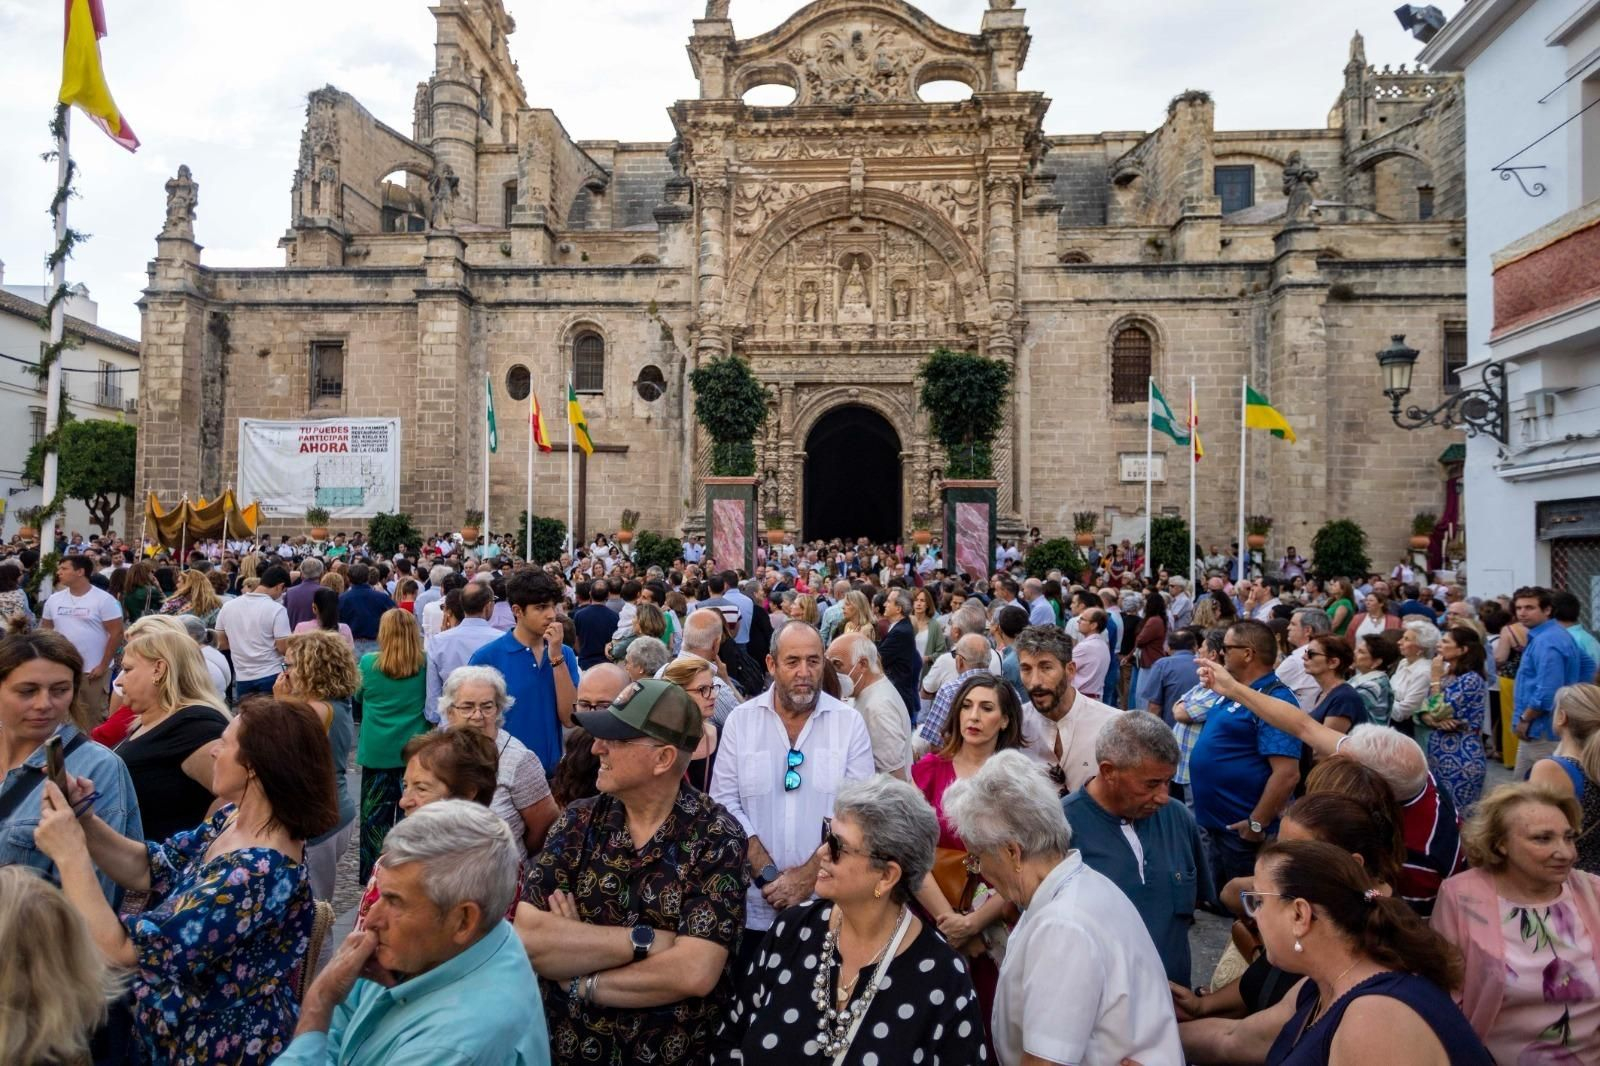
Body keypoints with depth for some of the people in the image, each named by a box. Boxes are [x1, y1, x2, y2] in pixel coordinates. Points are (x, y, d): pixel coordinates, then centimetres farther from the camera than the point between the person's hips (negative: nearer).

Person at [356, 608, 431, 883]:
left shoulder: (368, 663, -8)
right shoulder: (424, 665, -8)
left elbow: (359, 696, 10)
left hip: (376, 750, 0)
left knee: (374, 815, 10)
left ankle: (371, 875, 18)